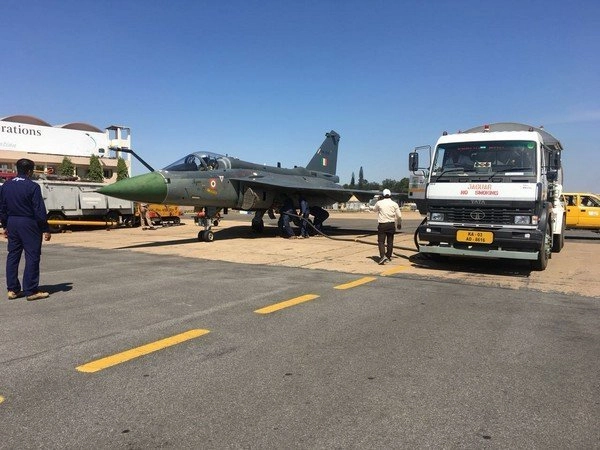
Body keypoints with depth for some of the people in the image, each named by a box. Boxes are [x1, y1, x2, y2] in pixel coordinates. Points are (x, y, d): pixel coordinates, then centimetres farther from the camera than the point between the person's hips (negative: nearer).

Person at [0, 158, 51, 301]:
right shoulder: (32, 187, -13)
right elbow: (39, 210, -14)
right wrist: (45, 229, -9)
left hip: (12, 224, 7)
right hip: (29, 224, -7)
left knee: (12, 256, 13)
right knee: (32, 257, -1)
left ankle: (12, 289, 16)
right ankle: (31, 291, 1)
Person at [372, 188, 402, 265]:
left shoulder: (379, 203, -5)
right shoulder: (394, 204, -1)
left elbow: (374, 209, 16)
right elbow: (399, 216, 0)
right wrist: (397, 219, 22)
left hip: (382, 225, -3)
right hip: (391, 224, 3)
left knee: (381, 241, -3)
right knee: (390, 241, 15)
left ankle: (383, 256, -21)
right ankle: (388, 256, 24)